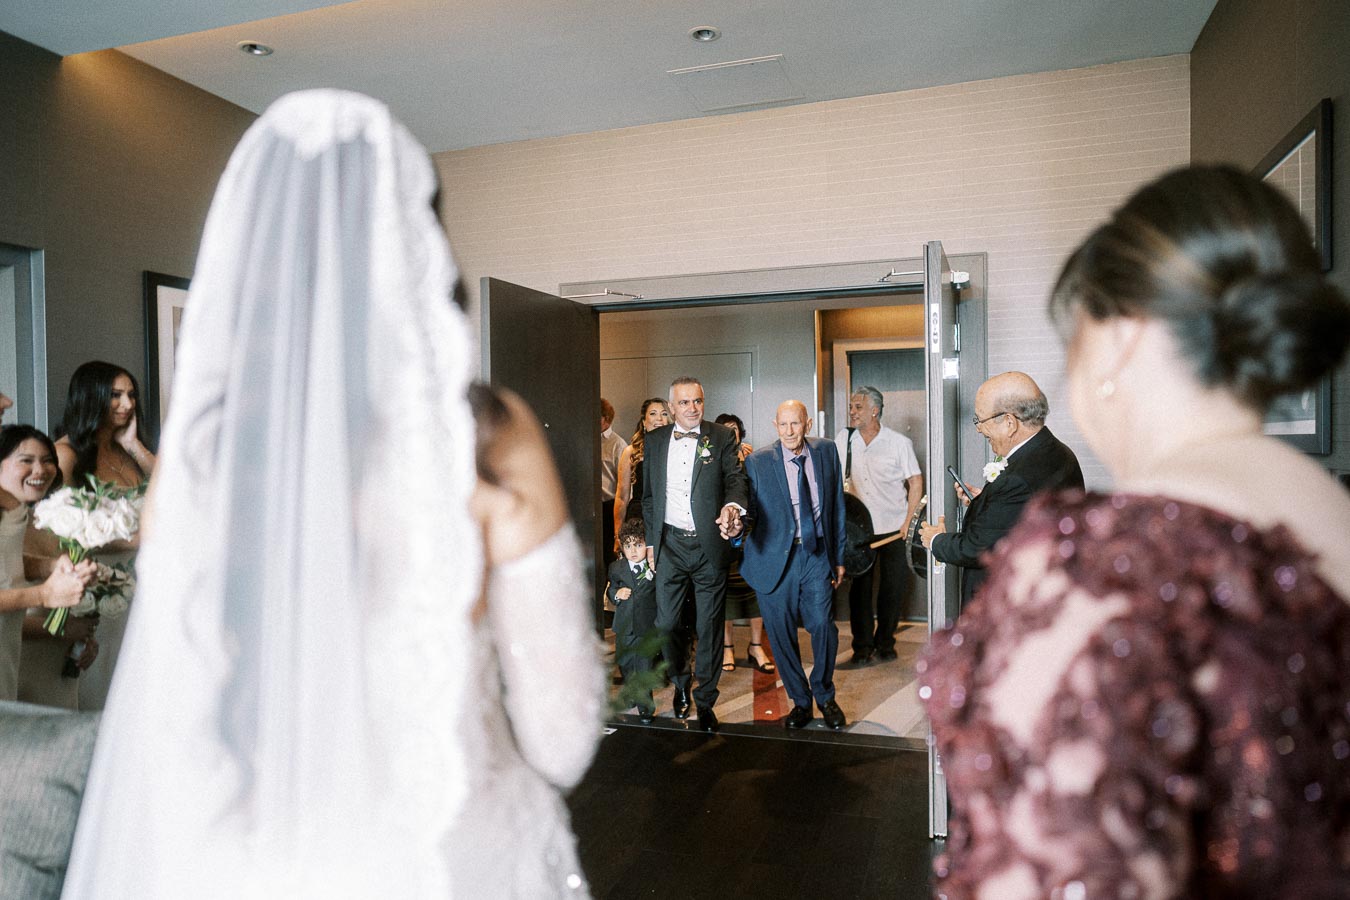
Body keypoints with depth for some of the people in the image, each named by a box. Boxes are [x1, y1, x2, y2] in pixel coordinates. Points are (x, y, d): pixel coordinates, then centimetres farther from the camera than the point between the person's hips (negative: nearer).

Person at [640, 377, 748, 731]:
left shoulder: (722, 437, 0)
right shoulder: (655, 440, 7)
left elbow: (735, 478, -11)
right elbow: (648, 495, 13)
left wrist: (733, 506, -34)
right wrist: (651, 541, 10)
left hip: (709, 544, -2)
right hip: (671, 544, 2)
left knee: (709, 626, 6)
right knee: (666, 622, 5)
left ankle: (705, 701, 23)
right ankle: (681, 682, 34)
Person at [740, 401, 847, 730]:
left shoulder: (827, 452, 5)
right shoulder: (757, 462, -3)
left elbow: (837, 506, 10)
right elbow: (750, 511, 2)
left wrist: (839, 556, 11)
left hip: (817, 554, 1)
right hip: (776, 557, -1)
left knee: (823, 625, -9)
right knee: (781, 633, 4)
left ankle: (825, 696, 17)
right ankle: (800, 701, 26)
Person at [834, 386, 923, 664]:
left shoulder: (899, 443, -6)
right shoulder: (844, 439, 1)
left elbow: (916, 483, -1)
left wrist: (907, 522, -6)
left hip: (893, 528, -2)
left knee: (893, 588, 5)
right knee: (859, 588, 4)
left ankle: (885, 642, 21)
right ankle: (862, 646, 15)